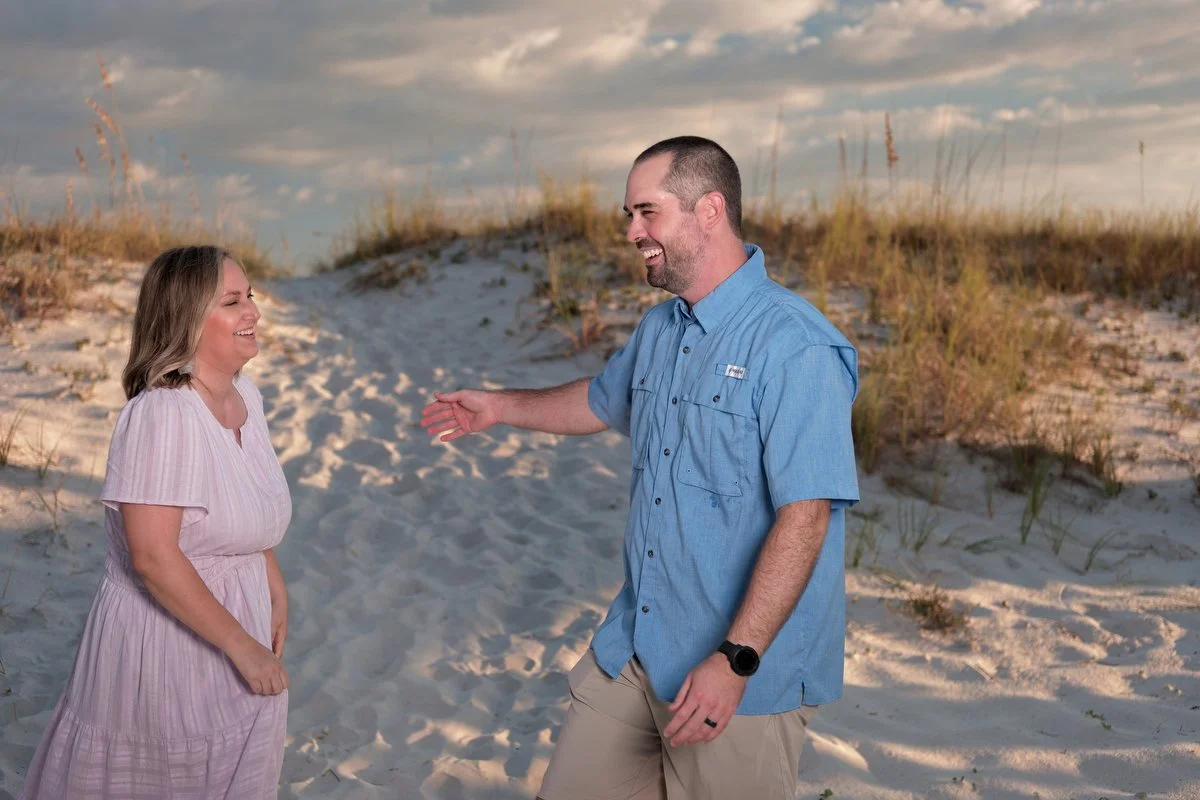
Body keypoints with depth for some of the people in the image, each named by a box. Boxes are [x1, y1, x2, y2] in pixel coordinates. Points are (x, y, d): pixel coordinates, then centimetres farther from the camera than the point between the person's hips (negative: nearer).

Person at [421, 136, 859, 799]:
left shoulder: (794, 347, -21)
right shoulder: (659, 330, 7)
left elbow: (805, 516, -25)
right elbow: (603, 402, 28)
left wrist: (735, 662, -27)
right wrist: (500, 408, 27)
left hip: (744, 673, -7)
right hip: (633, 648, 8)